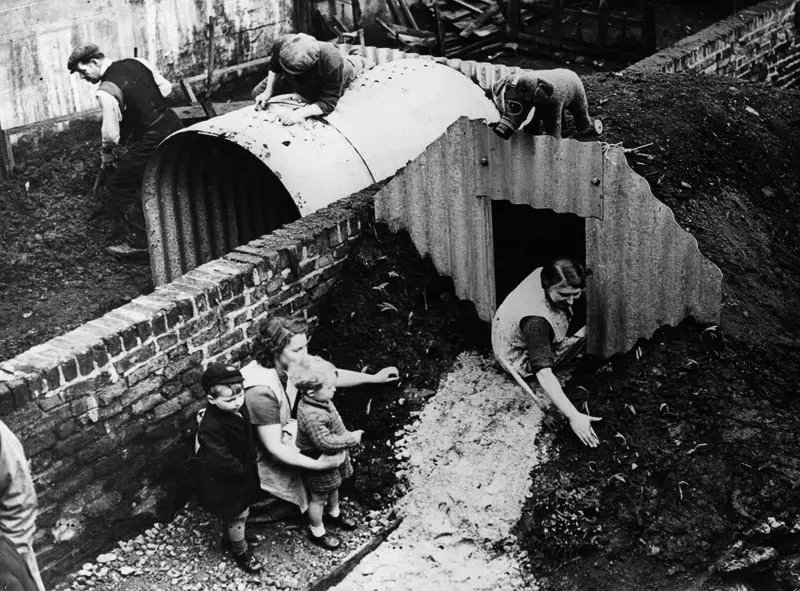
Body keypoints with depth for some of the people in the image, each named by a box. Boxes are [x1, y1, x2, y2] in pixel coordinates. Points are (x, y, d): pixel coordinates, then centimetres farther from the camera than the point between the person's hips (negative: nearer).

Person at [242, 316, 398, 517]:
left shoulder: (291, 364, -14)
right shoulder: (261, 392, -37)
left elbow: (332, 376, 3)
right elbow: (274, 448, -32)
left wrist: (374, 378, 4)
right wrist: (318, 464, -34)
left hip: (283, 434, 8)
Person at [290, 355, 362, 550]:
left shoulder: (320, 401, -9)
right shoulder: (312, 417, -39)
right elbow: (326, 442, -38)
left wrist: (347, 435, 2)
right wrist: (352, 439, -30)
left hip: (333, 458, 9)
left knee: (333, 488, 31)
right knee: (319, 497, 14)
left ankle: (334, 514, 57)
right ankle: (317, 532, 35)